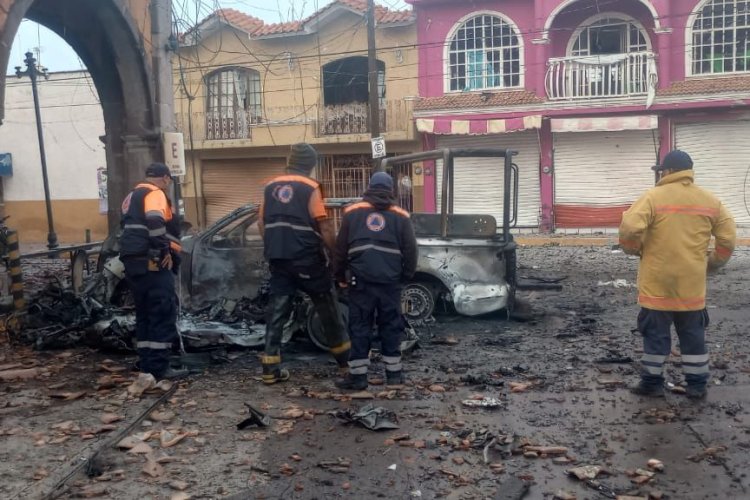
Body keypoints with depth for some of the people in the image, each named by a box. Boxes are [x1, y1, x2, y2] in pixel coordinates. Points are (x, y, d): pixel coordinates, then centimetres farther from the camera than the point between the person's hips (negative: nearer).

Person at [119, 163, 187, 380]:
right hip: (152, 263, -10)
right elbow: (155, 222, -23)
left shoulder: (132, 197, 25)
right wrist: (164, 250, -18)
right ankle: (159, 366, -10)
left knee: (145, 313, 13)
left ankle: (146, 363, 16)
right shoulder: (155, 194, -6)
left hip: (134, 262, 10)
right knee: (164, 313, -9)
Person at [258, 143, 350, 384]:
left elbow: (262, 224, 13)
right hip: (307, 259, -5)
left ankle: (271, 369, 5)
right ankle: (345, 360, 18)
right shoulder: (310, 188, -8)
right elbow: (325, 226, -13)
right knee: (327, 307, 8)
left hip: (278, 259, 5)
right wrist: (336, 254, -4)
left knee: (278, 310, 7)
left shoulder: (270, 187, 10)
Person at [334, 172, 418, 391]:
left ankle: (357, 375, 4)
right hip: (390, 280, 1)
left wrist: (340, 276, 17)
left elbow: (340, 248, 9)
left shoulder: (352, 212, 10)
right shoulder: (400, 216, 10)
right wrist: (406, 276, 21)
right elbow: (410, 251, 9)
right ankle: (394, 372, 16)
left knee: (359, 325, 3)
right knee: (391, 325, 10)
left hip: (361, 279, -1)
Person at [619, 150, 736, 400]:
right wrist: (712, 264, 19)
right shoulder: (710, 201, 4)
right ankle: (697, 385, 20)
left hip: (658, 282, -3)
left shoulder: (653, 197, -10)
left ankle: (652, 383, 14)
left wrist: (635, 249, -1)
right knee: (693, 335, 14)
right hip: (692, 283, 4)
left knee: (655, 334, 7)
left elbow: (629, 229, -21)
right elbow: (728, 239, 6)